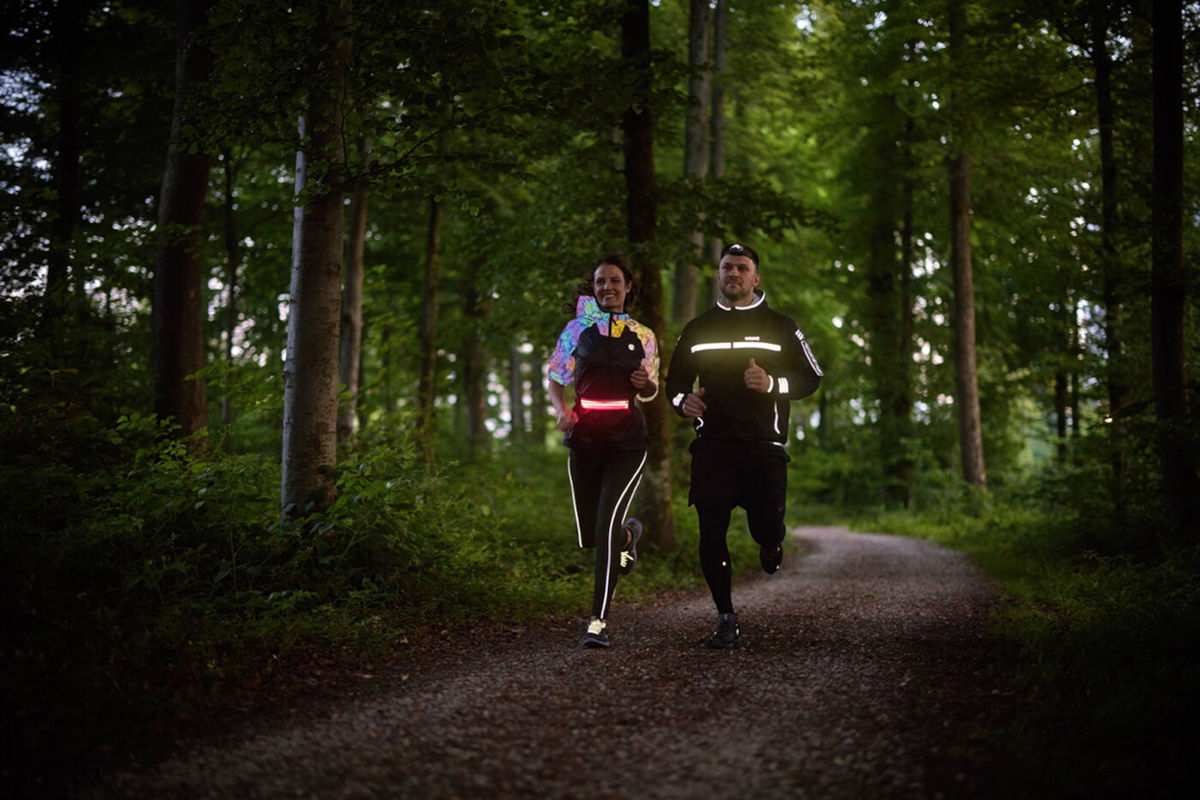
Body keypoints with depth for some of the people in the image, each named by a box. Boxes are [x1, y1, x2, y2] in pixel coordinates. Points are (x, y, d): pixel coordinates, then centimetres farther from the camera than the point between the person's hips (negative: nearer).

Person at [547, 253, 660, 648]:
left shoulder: (643, 336, 8)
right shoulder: (579, 328, 6)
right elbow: (555, 378, 12)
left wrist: (646, 382, -6)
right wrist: (562, 409, -8)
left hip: (627, 440, -2)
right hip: (585, 438, 2)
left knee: (606, 524, -17)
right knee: (589, 535, 6)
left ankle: (599, 620, -9)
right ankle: (628, 534, 43)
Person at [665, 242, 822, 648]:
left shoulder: (780, 327, 9)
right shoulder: (697, 329, 14)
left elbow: (811, 378, 6)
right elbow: (674, 380, 20)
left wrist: (773, 384, -12)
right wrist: (683, 400, -3)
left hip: (764, 447, -1)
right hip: (713, 444, 1)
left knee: (767, 530, -4)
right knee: (711, 532, -8)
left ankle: (769, 545, 36)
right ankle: (726, 619, 4)